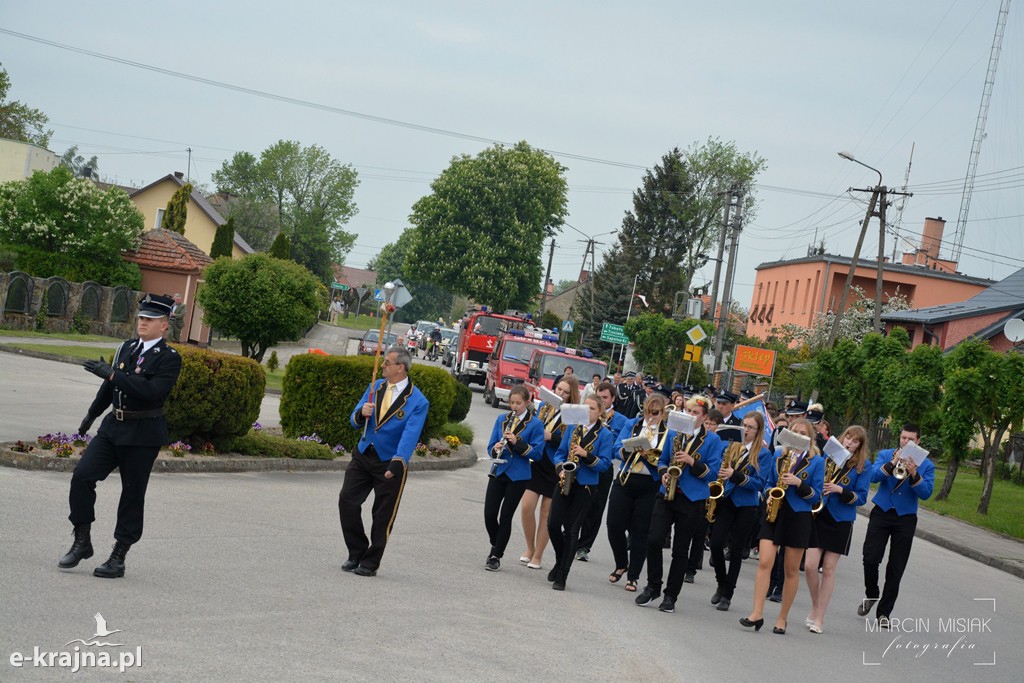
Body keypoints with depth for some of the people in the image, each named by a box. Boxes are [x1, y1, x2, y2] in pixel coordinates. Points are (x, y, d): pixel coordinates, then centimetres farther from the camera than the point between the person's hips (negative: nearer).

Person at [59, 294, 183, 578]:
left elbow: (152, 391, -25)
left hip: (142, 436, -6)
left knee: (133, 495, 2)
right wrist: (91, 415, 33)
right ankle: (82, 542, 7)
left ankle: (119, 558, 12)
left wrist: (111, 373, -27)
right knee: (82, 476, -7)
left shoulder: (169, 358, -10)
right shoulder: (126, 348, 11)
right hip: (113, 427, 6)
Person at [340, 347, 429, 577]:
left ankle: (370, 563, 17)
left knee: (383, 516, 2)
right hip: (363, 455, 5)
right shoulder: (375, 387, 6)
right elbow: (355, 421, 7)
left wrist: (398, 463, -37)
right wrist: (361, 413, -17)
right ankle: (356, 553, 16)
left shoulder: (417, 401, -12)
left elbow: (410, 435, -23)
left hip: (389, 463, -5)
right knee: (347, 500, -2)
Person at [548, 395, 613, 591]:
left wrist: (587, 455, -22)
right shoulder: (572, 428, 8)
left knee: (572, 530, -3)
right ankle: (560, 561, 24)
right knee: (553, 524, -3)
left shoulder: (605, 435, -3)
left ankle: (562, 576, 4)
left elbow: (605, 464, -8)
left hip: (585, 486, -3)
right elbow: (560, 453, 10)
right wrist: (561, 469, -9)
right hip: (565, 482, 3)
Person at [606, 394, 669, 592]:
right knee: (615, 525, 0)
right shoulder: (632, 424, 8)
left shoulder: (668, 432, 0)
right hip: (625, 480, 3)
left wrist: (648, 454, -22)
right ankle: (621, 565, 24)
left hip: (650, 485, -2)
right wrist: (630, 450, -21)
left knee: (640, 531, 2)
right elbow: (617, 448, -2)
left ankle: (633, 577, 12)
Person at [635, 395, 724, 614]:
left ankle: (671, 596, 14)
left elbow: (712, 473, -6)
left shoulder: (712, 440, -1)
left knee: (680, 549, 4)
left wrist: (691, 461, -19)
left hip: (692, 500, -3)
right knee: (654, 540, -10)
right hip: (666, 495, 3)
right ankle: (652, 587, 8)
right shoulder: (673, 433, 9)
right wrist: (663, 473, -3)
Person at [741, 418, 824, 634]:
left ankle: (782, 618, 14)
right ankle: (757, 613, -13)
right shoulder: (778, 455, 9)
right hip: (773, 514, 2)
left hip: (798, 517, -2)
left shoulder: (817, 461, 0)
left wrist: (799, 483, -18)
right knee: (764, 562, -11)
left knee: (791, 570, 5)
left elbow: (816, 496, -2)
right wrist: (771, 492, -4)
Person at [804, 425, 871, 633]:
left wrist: (840, 490, -19)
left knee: (828, 569, 2)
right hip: (817, 516, 2)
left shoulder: (863, 467, -1)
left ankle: (819, 618, 10)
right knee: (809, 565, -6)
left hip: (841, 521, -2)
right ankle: (815, 607, 18)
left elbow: (861, 498, -4)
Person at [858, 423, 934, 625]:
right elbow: (873, 476, -12)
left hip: (905, 519, 0)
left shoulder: (926, 465, 2)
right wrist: (892, 464, -24)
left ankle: (884, 612, 11)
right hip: (881, 513, 0)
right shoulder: (885, 455, 4)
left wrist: (914, 474, -24)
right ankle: (871, 595, 19)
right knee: (871, 558, -9)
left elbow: (926, 494, -10)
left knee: (896, 569, 2)